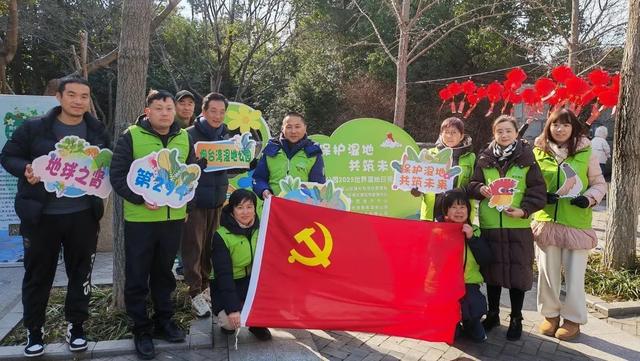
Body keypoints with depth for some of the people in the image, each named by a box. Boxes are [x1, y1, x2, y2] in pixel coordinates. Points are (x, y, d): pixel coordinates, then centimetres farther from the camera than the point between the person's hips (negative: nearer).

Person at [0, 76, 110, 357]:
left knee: (80, 272, 11)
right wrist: (25, 170, -17)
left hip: (83, 215, 2)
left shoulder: (97, 130, 4)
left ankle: (76, 324, 28)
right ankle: (34, 329, 27)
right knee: (38, 274, 10)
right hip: (41, 215, -1)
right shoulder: (34, 128, -4)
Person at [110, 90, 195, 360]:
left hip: (174, 217, 4)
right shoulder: (131, 136, -6)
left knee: (164, 272, 16)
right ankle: (140, 329, 20)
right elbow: (118, 175, -9)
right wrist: (140, 198, -20)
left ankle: (163, 320, 31)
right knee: (137, 276, 5)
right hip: (140, 218, -3)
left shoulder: (184, 139, 7)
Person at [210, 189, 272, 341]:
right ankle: (225, 318, 9)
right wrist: (233, 308, -29)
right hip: (227, 286, -4)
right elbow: (223, 274, -22)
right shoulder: (221, 236, -18)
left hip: (253, 281, 4)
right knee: (229, 321, -30)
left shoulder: (260, 229, -4)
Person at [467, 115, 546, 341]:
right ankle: (493, 314, 30)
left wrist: (524, 210, -17)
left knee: (517, 271, 5)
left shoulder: (526, 159, -1)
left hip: (518, 226, -2)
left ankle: (516, 319, 22)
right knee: (492, 270, 13)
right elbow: (472, 184, 9)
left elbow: (538, 190, -3)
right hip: (490, 225, 2)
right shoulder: (484, 159, 6)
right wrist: (480, 189, -13)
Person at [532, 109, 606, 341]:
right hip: (546, 221, 2)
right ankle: (550, 314, 27)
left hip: (577, 223, -1)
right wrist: (541, 195, -10)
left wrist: (589, 198, -13)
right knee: (547, 271, 9)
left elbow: (600, 184, 6)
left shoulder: (586, 152, -1)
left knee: (574, 273, 5)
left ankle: (573, 318, 22)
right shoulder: (539, 152, 2)